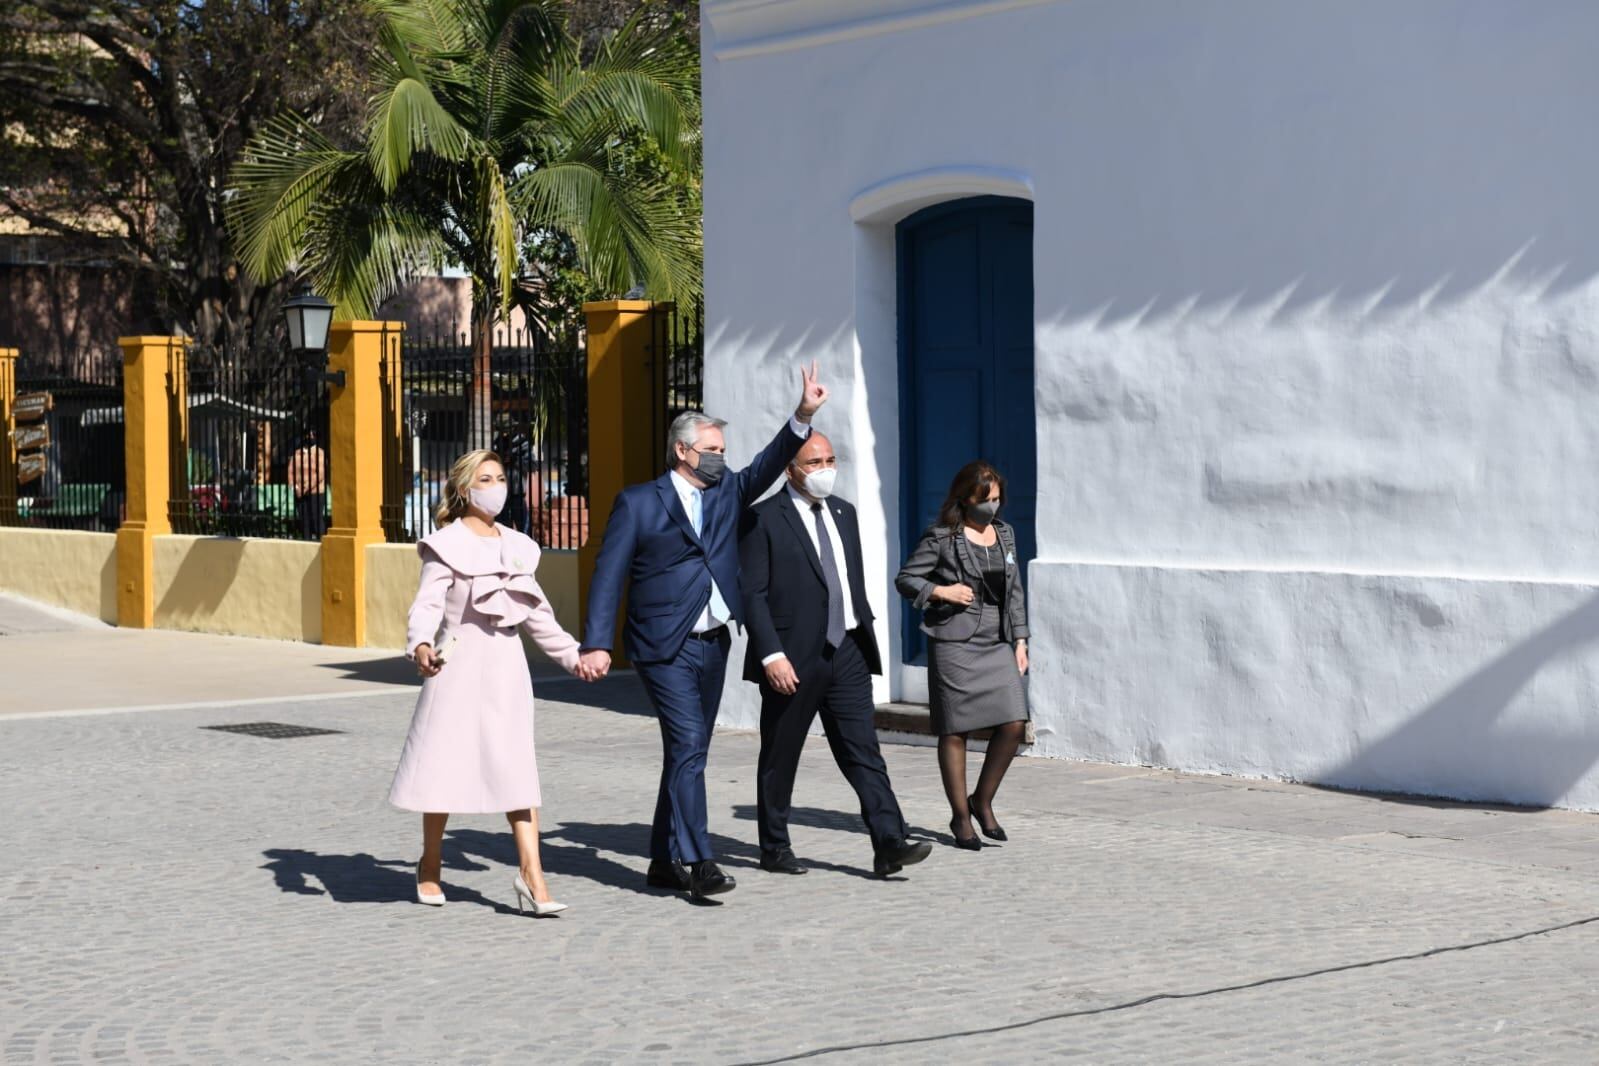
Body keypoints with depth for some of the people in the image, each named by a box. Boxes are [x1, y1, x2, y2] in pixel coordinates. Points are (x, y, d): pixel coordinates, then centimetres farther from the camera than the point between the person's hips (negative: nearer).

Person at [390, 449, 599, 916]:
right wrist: (421, 645, -34)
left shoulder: (517, 546, 14)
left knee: (517, 769, -5)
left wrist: (572, 654, 20)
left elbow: (538, 614, 22)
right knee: (445, 761, 4)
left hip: (506, 666, 4)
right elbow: (427, 604, -15)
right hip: (460, 663, -4)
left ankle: (531, 876, -11)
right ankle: (430, 865, 22)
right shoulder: (447, 545, -3)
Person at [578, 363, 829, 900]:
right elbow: (609, 575, -6)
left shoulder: (726, 493, 13)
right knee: (688, 746, -15)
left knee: (687, 753, 9)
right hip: (665, 646, -6)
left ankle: (666, 863, 16)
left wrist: (803, 416, -14)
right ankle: (694, 860, -15)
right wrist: (597, 643, -14)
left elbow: (766, 467, 0)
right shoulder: (638, 503, -2)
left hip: (713, 644, 6)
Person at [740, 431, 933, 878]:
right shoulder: (764, 520, -7)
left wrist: (865, 632, 14)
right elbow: (752, 593, -12)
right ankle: (774, 848, 19)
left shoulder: (843, 513, 14)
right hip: (793, 658, -5)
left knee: (863, 749, -3)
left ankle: (889, 844, -9)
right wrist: (772, 655, -18)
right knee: (780, 757, 7)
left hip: (847, 652, 5)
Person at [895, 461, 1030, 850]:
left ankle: (982, 801, 13)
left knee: (1013, 724, -6)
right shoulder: (942, 537, -4)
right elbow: (904, 578, 1)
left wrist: (1019, 640, 13)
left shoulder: (1005, 534, 13)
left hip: (997, 643, 5)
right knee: (955, 731, 0)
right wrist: (939, 591, -14)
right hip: (954, 643, -5)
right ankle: (961, 818, 12)